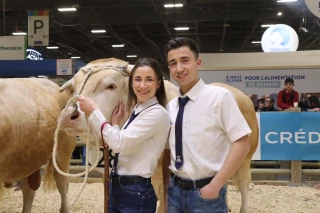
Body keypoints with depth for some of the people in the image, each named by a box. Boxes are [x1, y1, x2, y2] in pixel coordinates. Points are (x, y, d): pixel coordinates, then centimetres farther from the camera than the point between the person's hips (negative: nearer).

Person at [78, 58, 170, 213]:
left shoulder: (157, 113, -16)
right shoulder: (136, 111, 12)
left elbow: (119, 143, -22)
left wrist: (93, 111, -14)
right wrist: (115, 122, 6)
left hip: (136, 192, -8)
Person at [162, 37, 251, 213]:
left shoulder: (219, 96, -11)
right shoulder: (170, 106, 4)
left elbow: (242, 144, -13)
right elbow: (168, 151, 10)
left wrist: (215, 186, -16)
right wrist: (166, 191, 2)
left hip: (205, 191, -5)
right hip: (176, 190, 5)